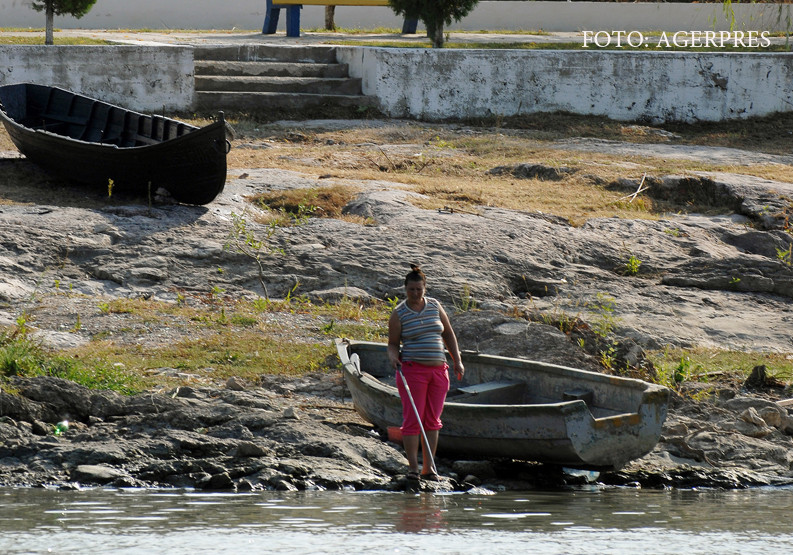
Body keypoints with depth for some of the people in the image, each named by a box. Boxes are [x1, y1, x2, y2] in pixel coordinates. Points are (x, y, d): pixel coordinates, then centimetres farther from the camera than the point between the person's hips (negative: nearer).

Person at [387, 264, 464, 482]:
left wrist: (457, 361, 11)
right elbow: (393, 343, 2)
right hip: (412, 371, -4)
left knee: (432, 421, 5)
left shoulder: (435, 306, 8)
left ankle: (428, 468, 9)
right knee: (413, 419, -8)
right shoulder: (399, 314, -3)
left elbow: (448, 334, 16)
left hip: (438, 371, 4)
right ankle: (412, 467, -4)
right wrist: (393, 357, -20)